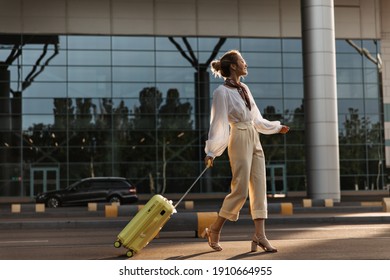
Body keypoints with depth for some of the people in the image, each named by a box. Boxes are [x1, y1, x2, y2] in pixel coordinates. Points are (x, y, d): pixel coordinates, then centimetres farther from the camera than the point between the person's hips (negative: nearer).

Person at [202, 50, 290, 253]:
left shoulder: (244, 89, 15)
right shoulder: (222, 92, -8)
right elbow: (218, 123, -12)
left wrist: (277, 128, 32)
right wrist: (210, 152, -17)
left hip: (254, 140, 8)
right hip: (239, 140, -8)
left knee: (259, 189, 1)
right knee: (240, 190, -8)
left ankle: (259, 235, 1)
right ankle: (213, 231, 7)